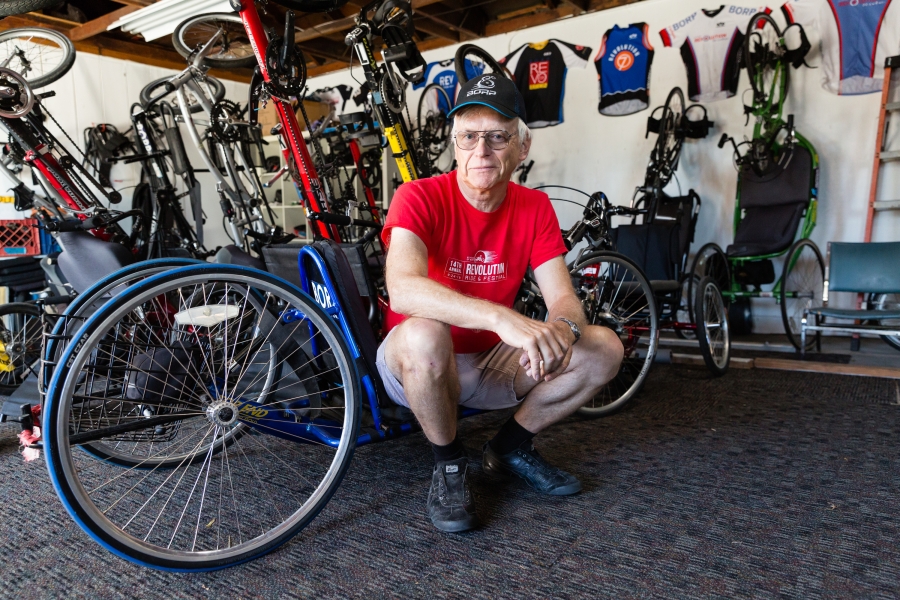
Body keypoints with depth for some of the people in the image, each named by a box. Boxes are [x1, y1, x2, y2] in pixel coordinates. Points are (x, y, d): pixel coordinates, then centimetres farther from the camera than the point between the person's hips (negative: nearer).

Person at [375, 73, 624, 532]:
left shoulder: (535, 208, -3)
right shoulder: (421, 197, -18)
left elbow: (563, 297, -9)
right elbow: (403, 289, -37)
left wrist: (562, 328, -34)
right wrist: (502, 318, -48)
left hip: (491, 364, 4)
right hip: (417, 365, -4)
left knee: (604, 349, -13)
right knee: (424, 334, -39)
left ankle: (511, 447, 7)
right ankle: (449, 462, -9)